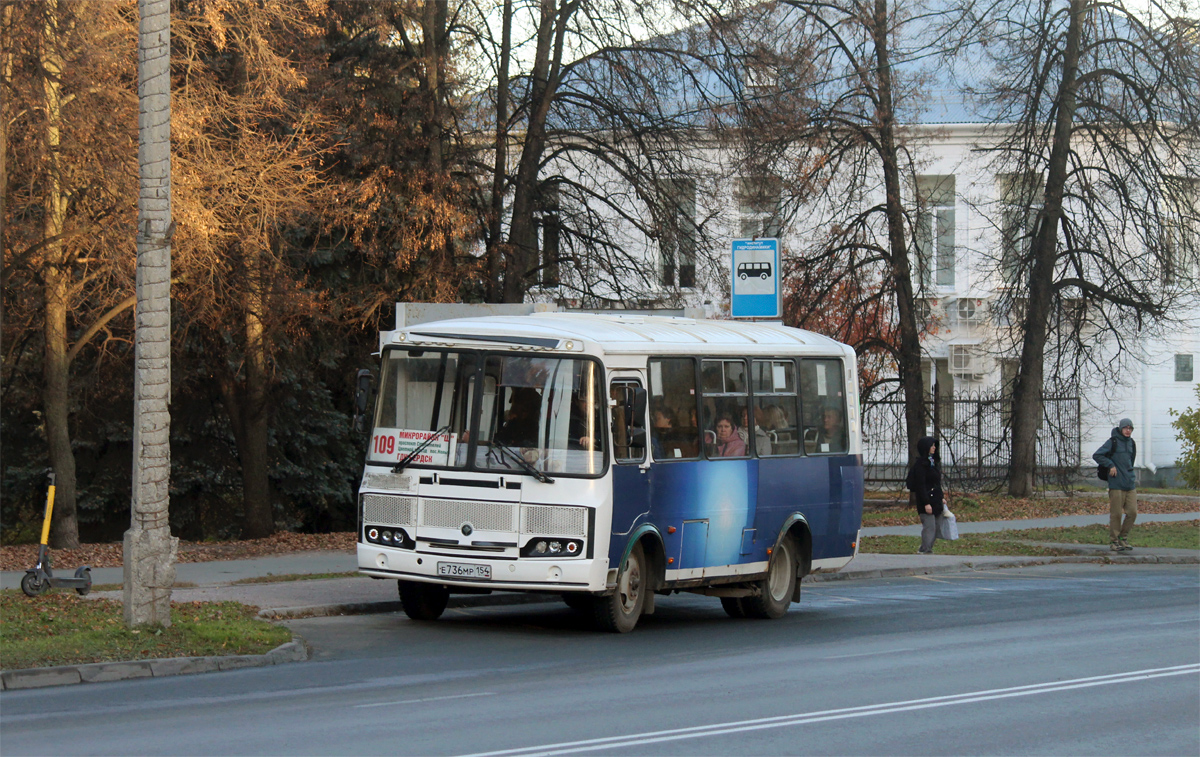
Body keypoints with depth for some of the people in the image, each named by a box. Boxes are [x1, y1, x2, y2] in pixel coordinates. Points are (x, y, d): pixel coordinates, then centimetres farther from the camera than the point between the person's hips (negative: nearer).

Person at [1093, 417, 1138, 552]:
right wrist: (1110, 465, -13)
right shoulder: (1113, 442, -4)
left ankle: (1122, 538, 15)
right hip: (1116, 485, -6)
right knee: (1116, 514, -3)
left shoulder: (1131, 443, 15)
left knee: (1132, 512, 1)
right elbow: (1097, 455, -7)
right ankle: (1113, 541, 6)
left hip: (1130, 484, 6)